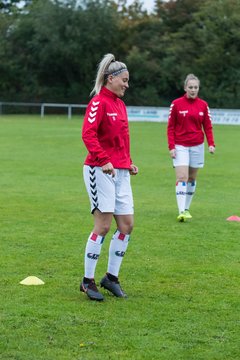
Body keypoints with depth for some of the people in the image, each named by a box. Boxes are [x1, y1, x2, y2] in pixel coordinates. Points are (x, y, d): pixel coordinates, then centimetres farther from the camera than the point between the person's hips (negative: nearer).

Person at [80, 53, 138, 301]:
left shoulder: (120, 104, 16)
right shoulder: (99, 102, -9)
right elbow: (88, 134, -21)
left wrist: (129, 162, 15)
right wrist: (104, 160, -27)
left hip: (120, 172, 8)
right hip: (100, 170, -8)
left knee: (127, 225, 5)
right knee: (103, 225, -8)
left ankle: (111, 277, 17)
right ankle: (88, 281, 2)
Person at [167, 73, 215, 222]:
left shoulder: (203, 105, 3)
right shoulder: (176, 104, -4)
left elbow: (208, 126, 7)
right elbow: (170, 127, -2)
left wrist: (211, 143, -7)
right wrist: (171, 146, -9)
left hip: (197, 146, 3)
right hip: (180, 146, -3)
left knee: (192, 178, 10)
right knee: (182, 177, -14)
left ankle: (187, 208, 21)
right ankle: (182, 211, -17)